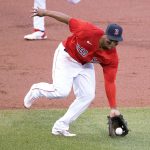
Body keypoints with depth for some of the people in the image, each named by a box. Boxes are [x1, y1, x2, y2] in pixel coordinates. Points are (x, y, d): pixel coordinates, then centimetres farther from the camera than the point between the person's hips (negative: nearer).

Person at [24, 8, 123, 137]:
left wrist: (113, 108, -19)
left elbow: (110, 82, -17)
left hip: (85, 65, 5)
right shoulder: (90, 32, -34)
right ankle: (37, 90, 14)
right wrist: (45, 13, -17)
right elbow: (69, 20, -22)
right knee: (61, 91, -20)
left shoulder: (112, 58, -21)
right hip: (66, 57, -5)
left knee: (88, 96, -7)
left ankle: (60, 127, 6)